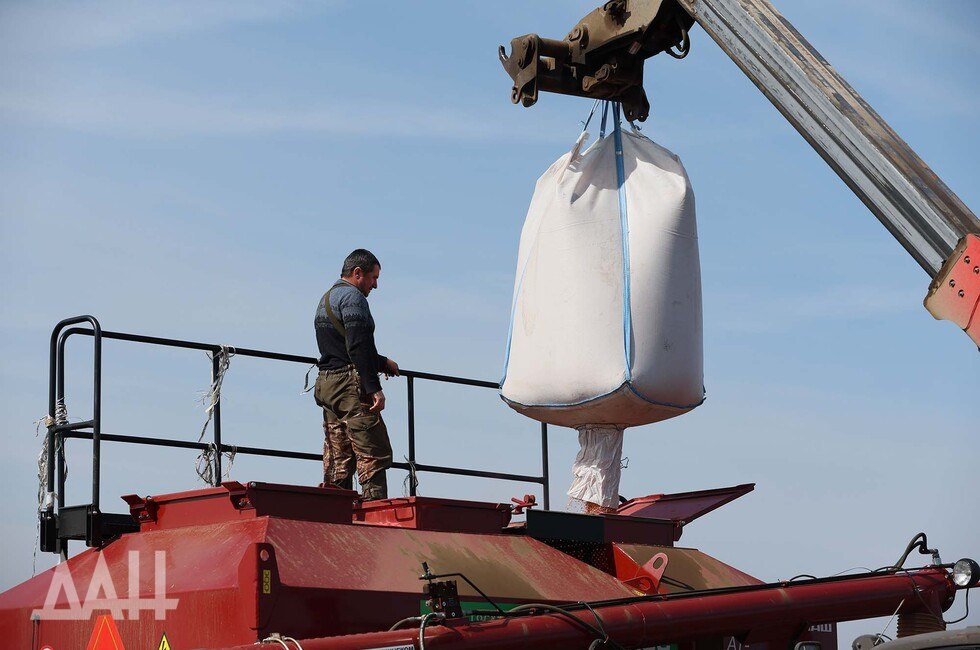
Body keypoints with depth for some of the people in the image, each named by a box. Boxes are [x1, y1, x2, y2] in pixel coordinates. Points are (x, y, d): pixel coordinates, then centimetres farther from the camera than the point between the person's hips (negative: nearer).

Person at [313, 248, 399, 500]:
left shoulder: (325, 300, 23)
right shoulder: (352, 297, -8)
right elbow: (358, 347, -19)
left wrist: (382, 363, 34)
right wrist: (374, 388, -22)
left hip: (326, 384, 10)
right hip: (351, 385, -10)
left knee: (337, 460, 7)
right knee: (374, 456, -11)